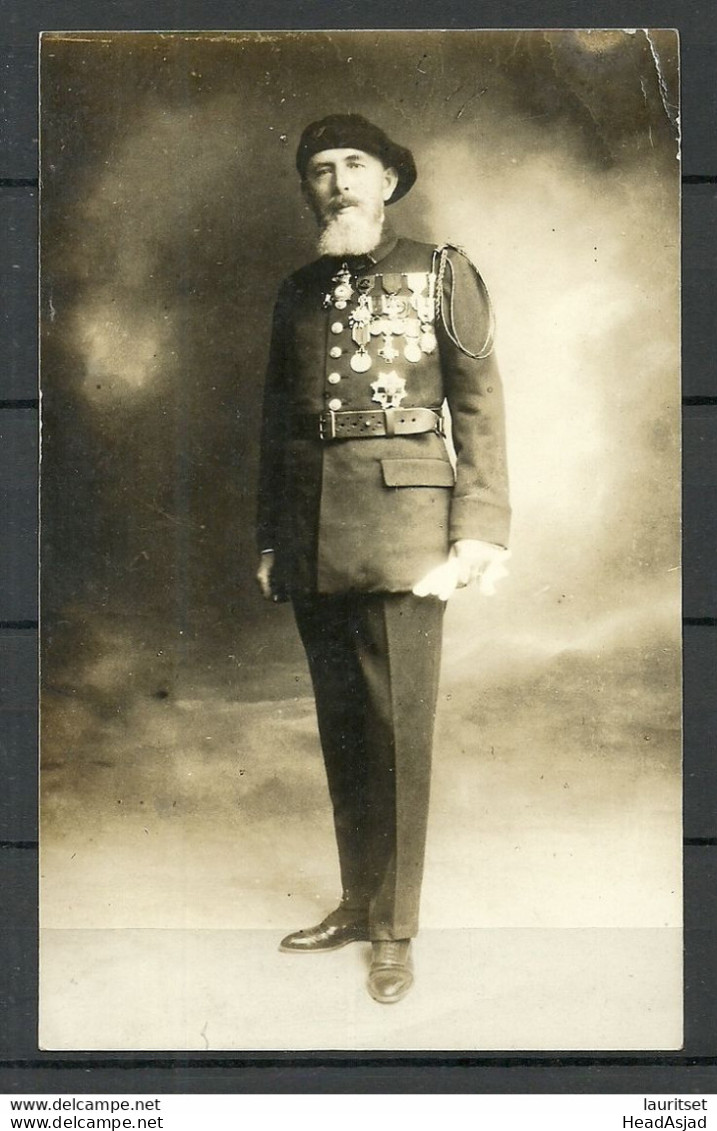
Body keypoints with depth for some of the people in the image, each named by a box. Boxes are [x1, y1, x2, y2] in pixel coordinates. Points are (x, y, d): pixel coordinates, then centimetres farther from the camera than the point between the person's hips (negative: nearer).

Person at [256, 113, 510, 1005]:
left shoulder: (439, 274, 4)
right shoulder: (297, 294, 15)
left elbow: (479, 409, -1)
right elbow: (276, 424, 17)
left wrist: (479, 531, -10)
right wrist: (269, 540, 13)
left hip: (400, 526, -4)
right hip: (313, 540, 4)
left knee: (398, 728, -3)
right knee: (339, 726, 10)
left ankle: (395, 928, 10)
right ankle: (358, 903, 24)